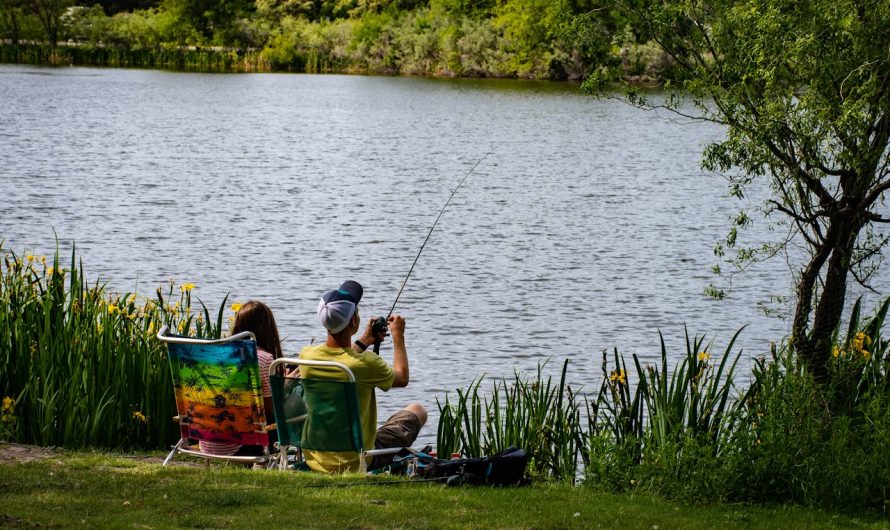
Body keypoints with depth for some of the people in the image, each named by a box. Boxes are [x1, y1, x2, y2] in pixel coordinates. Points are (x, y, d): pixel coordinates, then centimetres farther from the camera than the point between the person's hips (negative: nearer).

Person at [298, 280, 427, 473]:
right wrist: (398, 336, 12)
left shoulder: (306, 355, -12)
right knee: (417, 411, 16)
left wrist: (363, 342, 24)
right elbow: (402, 379, -2)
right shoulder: (366, 363, -26)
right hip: (356, 462, -5)